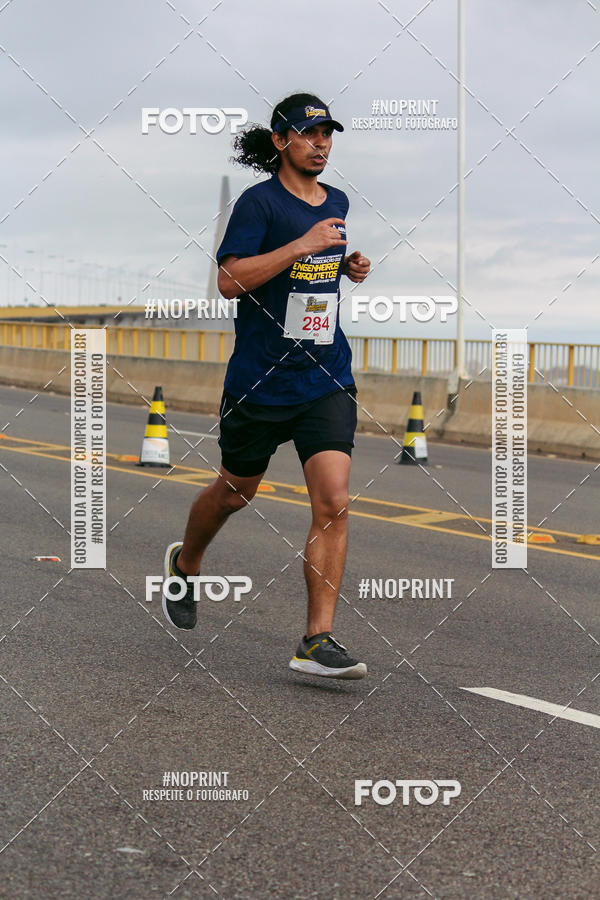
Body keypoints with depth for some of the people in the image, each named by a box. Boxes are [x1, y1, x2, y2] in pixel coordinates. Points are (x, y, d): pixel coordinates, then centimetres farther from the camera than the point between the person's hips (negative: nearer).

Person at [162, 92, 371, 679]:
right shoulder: (259, 202, -9)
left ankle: (316, 641, -8)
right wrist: (303, 246, -23)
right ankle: (184, 563, 48)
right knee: (235, 492, 16)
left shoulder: (337, 202, 11)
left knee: (334, 504, -11)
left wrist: (348, 267, 8)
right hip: (260, 381, -4)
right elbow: (230, 279, -19)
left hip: (327, 380, 4)